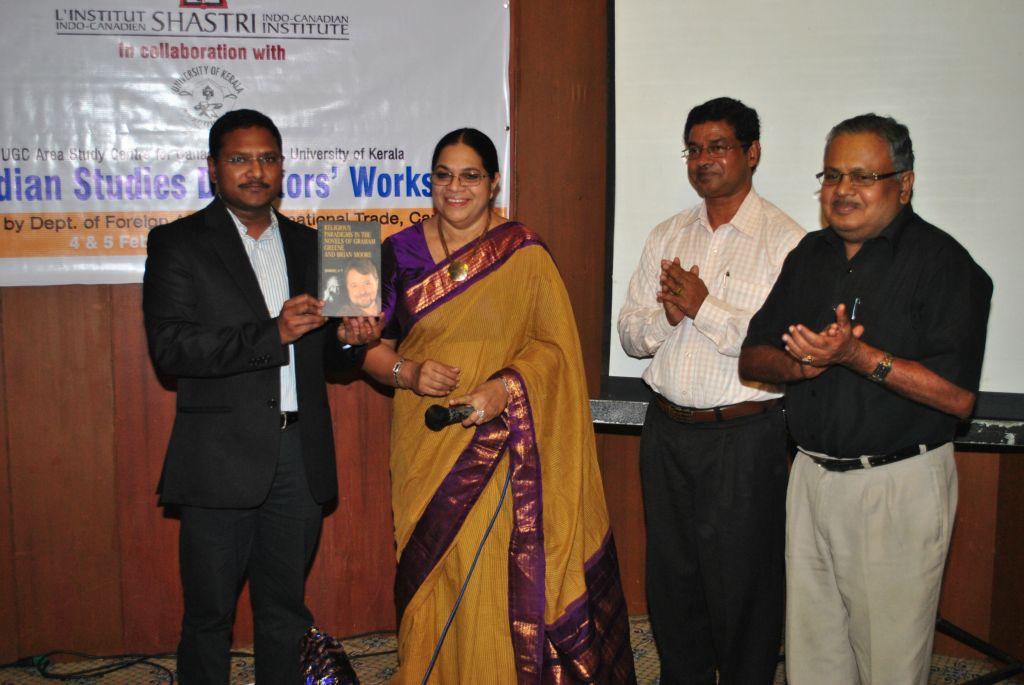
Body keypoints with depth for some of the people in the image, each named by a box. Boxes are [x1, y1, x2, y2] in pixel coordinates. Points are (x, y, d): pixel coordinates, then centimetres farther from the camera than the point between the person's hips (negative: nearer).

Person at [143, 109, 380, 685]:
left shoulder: (308, 244, 13)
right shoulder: (178, 243, -2)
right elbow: (170, 347, -14)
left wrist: (348, 338, -4)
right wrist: (271, 334, -23)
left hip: (301, 456, 4)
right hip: (222, 459, -4)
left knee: (286, 610, 16)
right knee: (209, 615, 9)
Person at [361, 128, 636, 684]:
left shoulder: (524, 254, -1)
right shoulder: (400, 252, 6)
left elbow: (555, 345, -2)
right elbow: (372, 346, 9)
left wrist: (506, 388, -18)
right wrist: (407, 372, -10)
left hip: (498, 446, -2)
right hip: (424, 448, 3)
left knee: (492, 581, -2)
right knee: (428, 582, 8)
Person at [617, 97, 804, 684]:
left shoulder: (786, 240, -7)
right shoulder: (667, 236, 12)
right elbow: (630, 334, 10)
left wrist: (704, 306, -16)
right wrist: (667, 314, -11)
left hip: (744, 437, -5)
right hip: (668, 431, 6)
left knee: (742, 584, 5)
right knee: (671, 574, 17)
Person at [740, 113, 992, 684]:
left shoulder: (942, 262, -9)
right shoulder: (810, 255, 10)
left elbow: (958, 396, -18)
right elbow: (753, 358, 8)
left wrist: (858, 355, -24)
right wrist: (800, 363, -13)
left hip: (900, 486, -5)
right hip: (813, 475, 6)